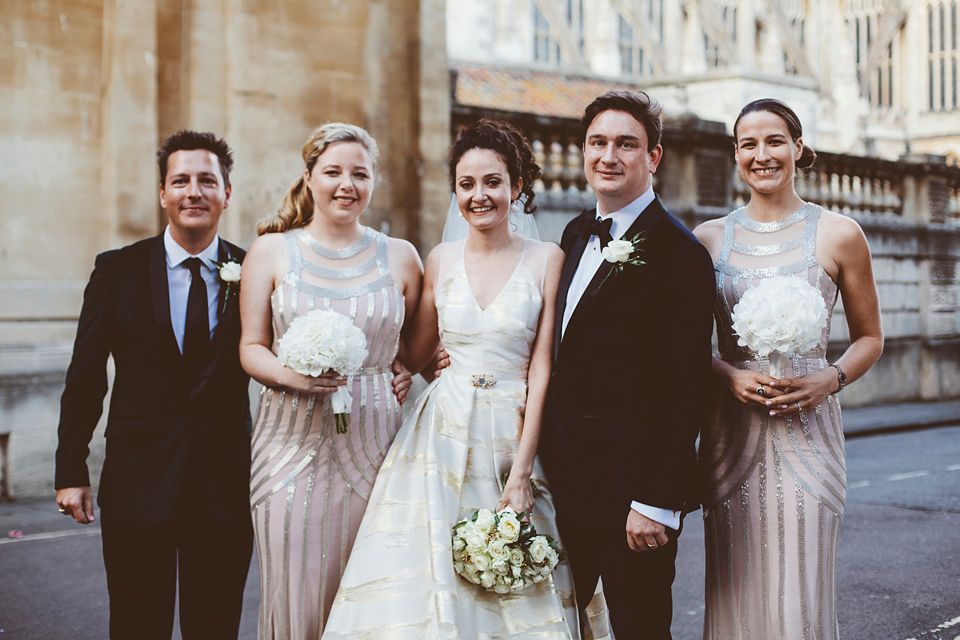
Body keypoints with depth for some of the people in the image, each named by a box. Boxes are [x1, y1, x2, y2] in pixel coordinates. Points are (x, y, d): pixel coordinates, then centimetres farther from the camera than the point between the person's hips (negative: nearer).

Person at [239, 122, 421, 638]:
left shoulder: (400, 256, 8)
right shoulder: (271, 251, 5)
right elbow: (251, 347, 4)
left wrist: (408, 378, -2)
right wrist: (289, 375, -14)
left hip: (372, 441, 1)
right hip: (293, 441, -1)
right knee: (294, 592, -2)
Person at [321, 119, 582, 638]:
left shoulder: (546, 259, -3)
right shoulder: (441, 260, 6)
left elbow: (542, 368, -7)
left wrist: (521, 471, -11)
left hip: (513, 435, -2)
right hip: (444, 433, 2)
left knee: (512, 594, 2)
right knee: (428, 580, 0)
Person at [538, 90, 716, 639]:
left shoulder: (680, 253, -13)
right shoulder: (578, 234, 12)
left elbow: (685, 391, -17)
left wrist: (657, 502, -20)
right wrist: (549, 464, 12)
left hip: (631, 494, -7)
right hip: (566, 489, 8)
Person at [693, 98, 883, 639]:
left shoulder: (839, 234, 3)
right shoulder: (709, 239, 8)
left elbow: (870, 338, 9)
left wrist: (830, 379, -10)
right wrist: (728, 375, -8)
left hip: (807, 429, -2)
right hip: (730, 436, 2)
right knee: (736, 594, 4)